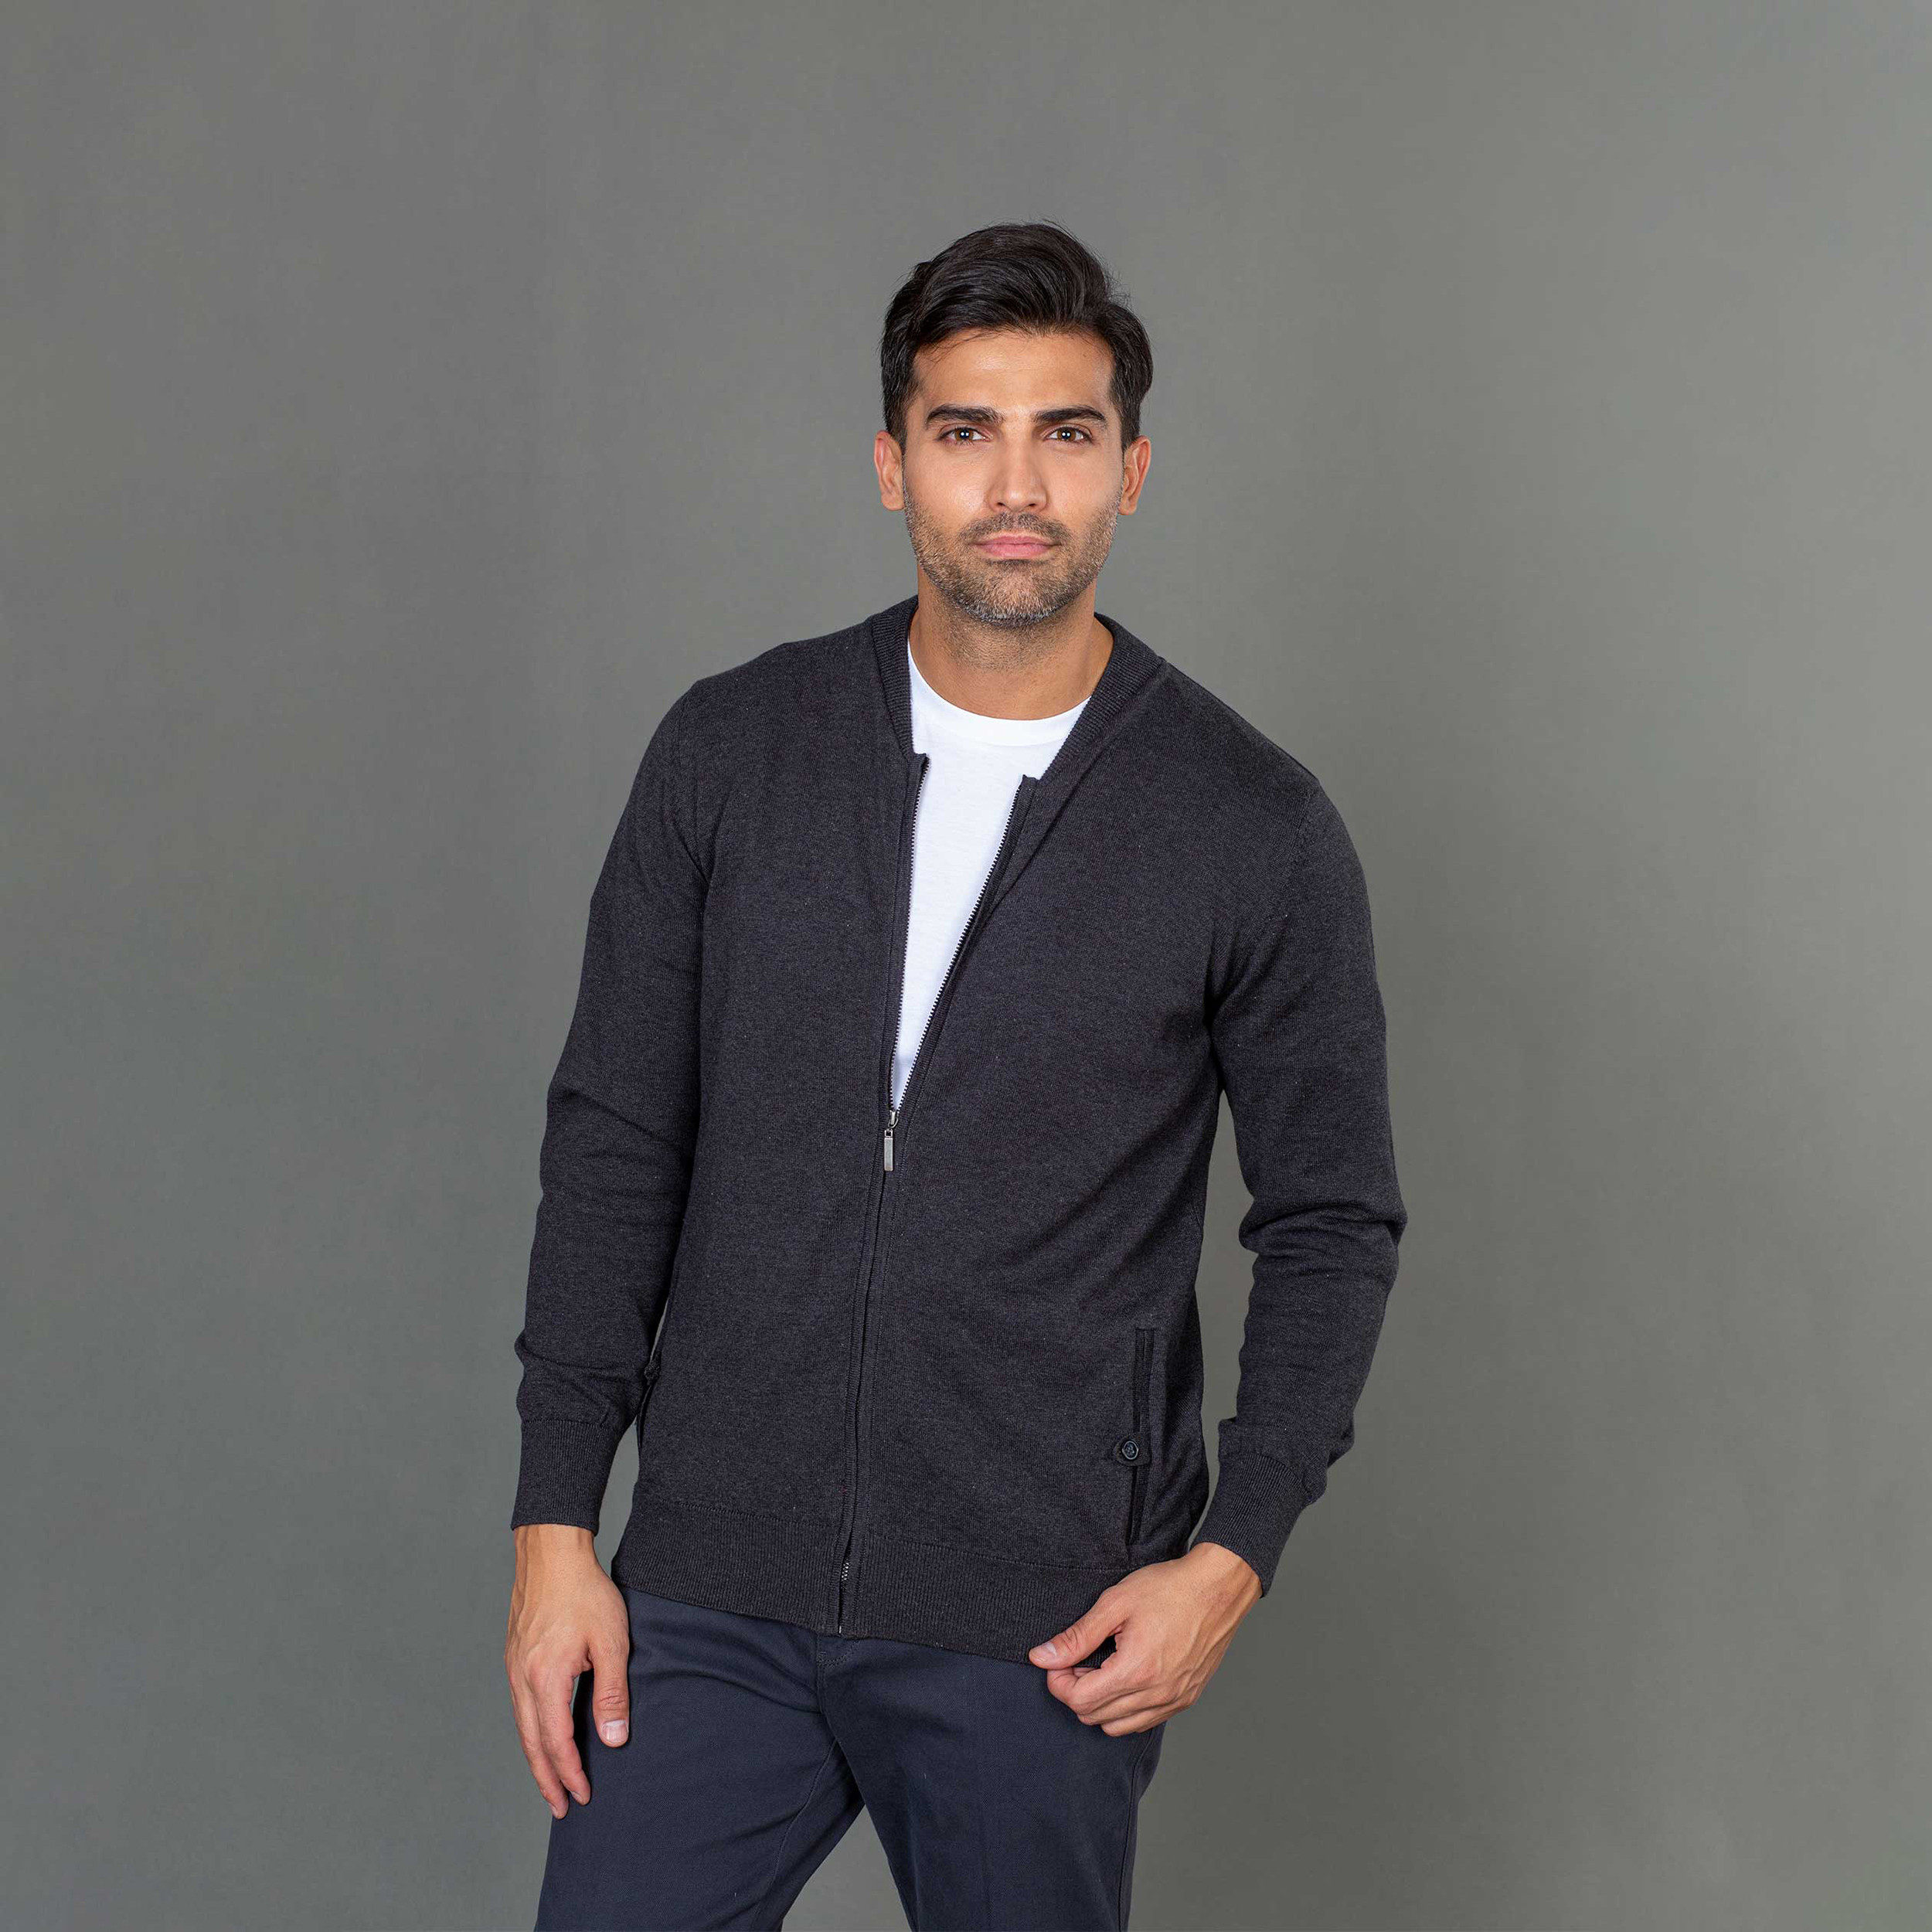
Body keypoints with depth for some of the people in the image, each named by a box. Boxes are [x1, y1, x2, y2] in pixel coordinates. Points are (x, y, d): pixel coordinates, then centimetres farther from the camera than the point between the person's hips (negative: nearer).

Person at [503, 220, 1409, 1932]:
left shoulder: (1255, 830, -4)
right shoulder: (732, 752, 2)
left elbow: (1332, 1221, 3)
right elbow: (615, 1144, 5)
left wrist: (1236, 1553, -8)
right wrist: (556, 1523, 0)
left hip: (1042, 1634, -1)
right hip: (715, 1592, 2)